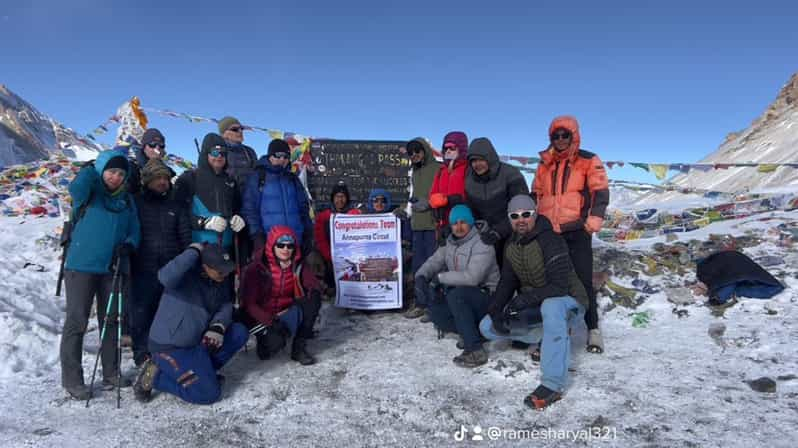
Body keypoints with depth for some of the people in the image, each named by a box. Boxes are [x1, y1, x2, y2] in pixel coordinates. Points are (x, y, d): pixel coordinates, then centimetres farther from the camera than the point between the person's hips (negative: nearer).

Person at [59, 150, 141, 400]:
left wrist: (128, 245, -11)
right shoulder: (88, 193, -2)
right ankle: (72, 379, 9)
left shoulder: (127, 200, 11)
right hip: (81, 266, -5)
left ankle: (111, 374, 22)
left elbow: (134, 231, 9)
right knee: (77, 322, -1)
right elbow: (76, 189, -27)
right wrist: (92, 169, -16)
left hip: (112, 268, 5)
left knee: (110, 321, 11)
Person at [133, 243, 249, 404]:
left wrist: (217, 327, -17)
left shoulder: (219, 281, 1)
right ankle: (155, 376, 3)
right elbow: (166, 277, -45)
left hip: (197, 340, 8)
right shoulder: (186, 276, -23)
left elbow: (226, 305, 3)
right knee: (209, 393, -12)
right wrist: (194, 251, -35)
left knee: (239, 332, -1)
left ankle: (201, 369, 7)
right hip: (170, 347, -8)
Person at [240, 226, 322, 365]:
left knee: (313, 300, -23)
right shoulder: (257, 268, -14)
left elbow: (314, 285, -8)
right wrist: (271, 320, -28)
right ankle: (266, 341, 5)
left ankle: (299, 347, -14)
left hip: (288, 314, 4)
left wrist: (314, 292, -33)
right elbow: (249, 303, -16)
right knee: (274, 342, -35)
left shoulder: (297, 266, -2)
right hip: (262, 317, -4)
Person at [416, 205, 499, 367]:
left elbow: (471, 277, -28)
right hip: (462, 299, 7)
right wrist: (421, 276, -15)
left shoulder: (482, 244, -16)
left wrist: (440, 277, -22)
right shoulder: (450, 244, 10)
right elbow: (433, 262, 8)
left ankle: (475, 350, -30)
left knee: (455, 295, -34)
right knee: (436, 313, -14)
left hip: (485, 297, -7)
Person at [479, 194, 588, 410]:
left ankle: (553, 385, -39)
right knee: (487, 327, -5)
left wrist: (526, 299, -36)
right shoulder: (511, 246, 2)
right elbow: (507, 282, 4)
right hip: (533, 305, 7)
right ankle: (547, 337, 6)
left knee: (550, 306, -43)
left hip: (566, 301, -7)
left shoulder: (550, 241, -21)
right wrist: (496, 310, -11)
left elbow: (560, 286, -28)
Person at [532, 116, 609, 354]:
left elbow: (600, 192, -5)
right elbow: (535, 195, 22)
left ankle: (593, 329, 7)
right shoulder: (545, 165, 16)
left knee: (582, 280, -4)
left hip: (576, 231, -4)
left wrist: (594, 219, -18)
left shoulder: (588, 161, 3)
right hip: (548, 232, 5)